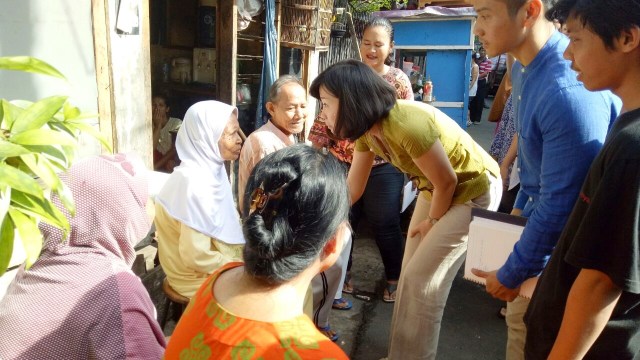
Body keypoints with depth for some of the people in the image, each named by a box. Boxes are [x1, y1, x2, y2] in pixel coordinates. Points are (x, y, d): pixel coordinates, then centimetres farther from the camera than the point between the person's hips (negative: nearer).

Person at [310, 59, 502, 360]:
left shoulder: (407, 124, -36)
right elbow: (352, 189, 0)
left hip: (473, 190, -8)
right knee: (410, 275, 13)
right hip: (435, 189, 8)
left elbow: (447, 181, -23)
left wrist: (432, 221, -6)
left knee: (423, 280, -4)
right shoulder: (366, 129, -8)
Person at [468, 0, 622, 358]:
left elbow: (561, 205, -28)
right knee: (521, 316, 21)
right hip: (539, 213, 8)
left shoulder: (570, 91, -32)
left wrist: (511, 275, -16)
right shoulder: (525, 68, -1)